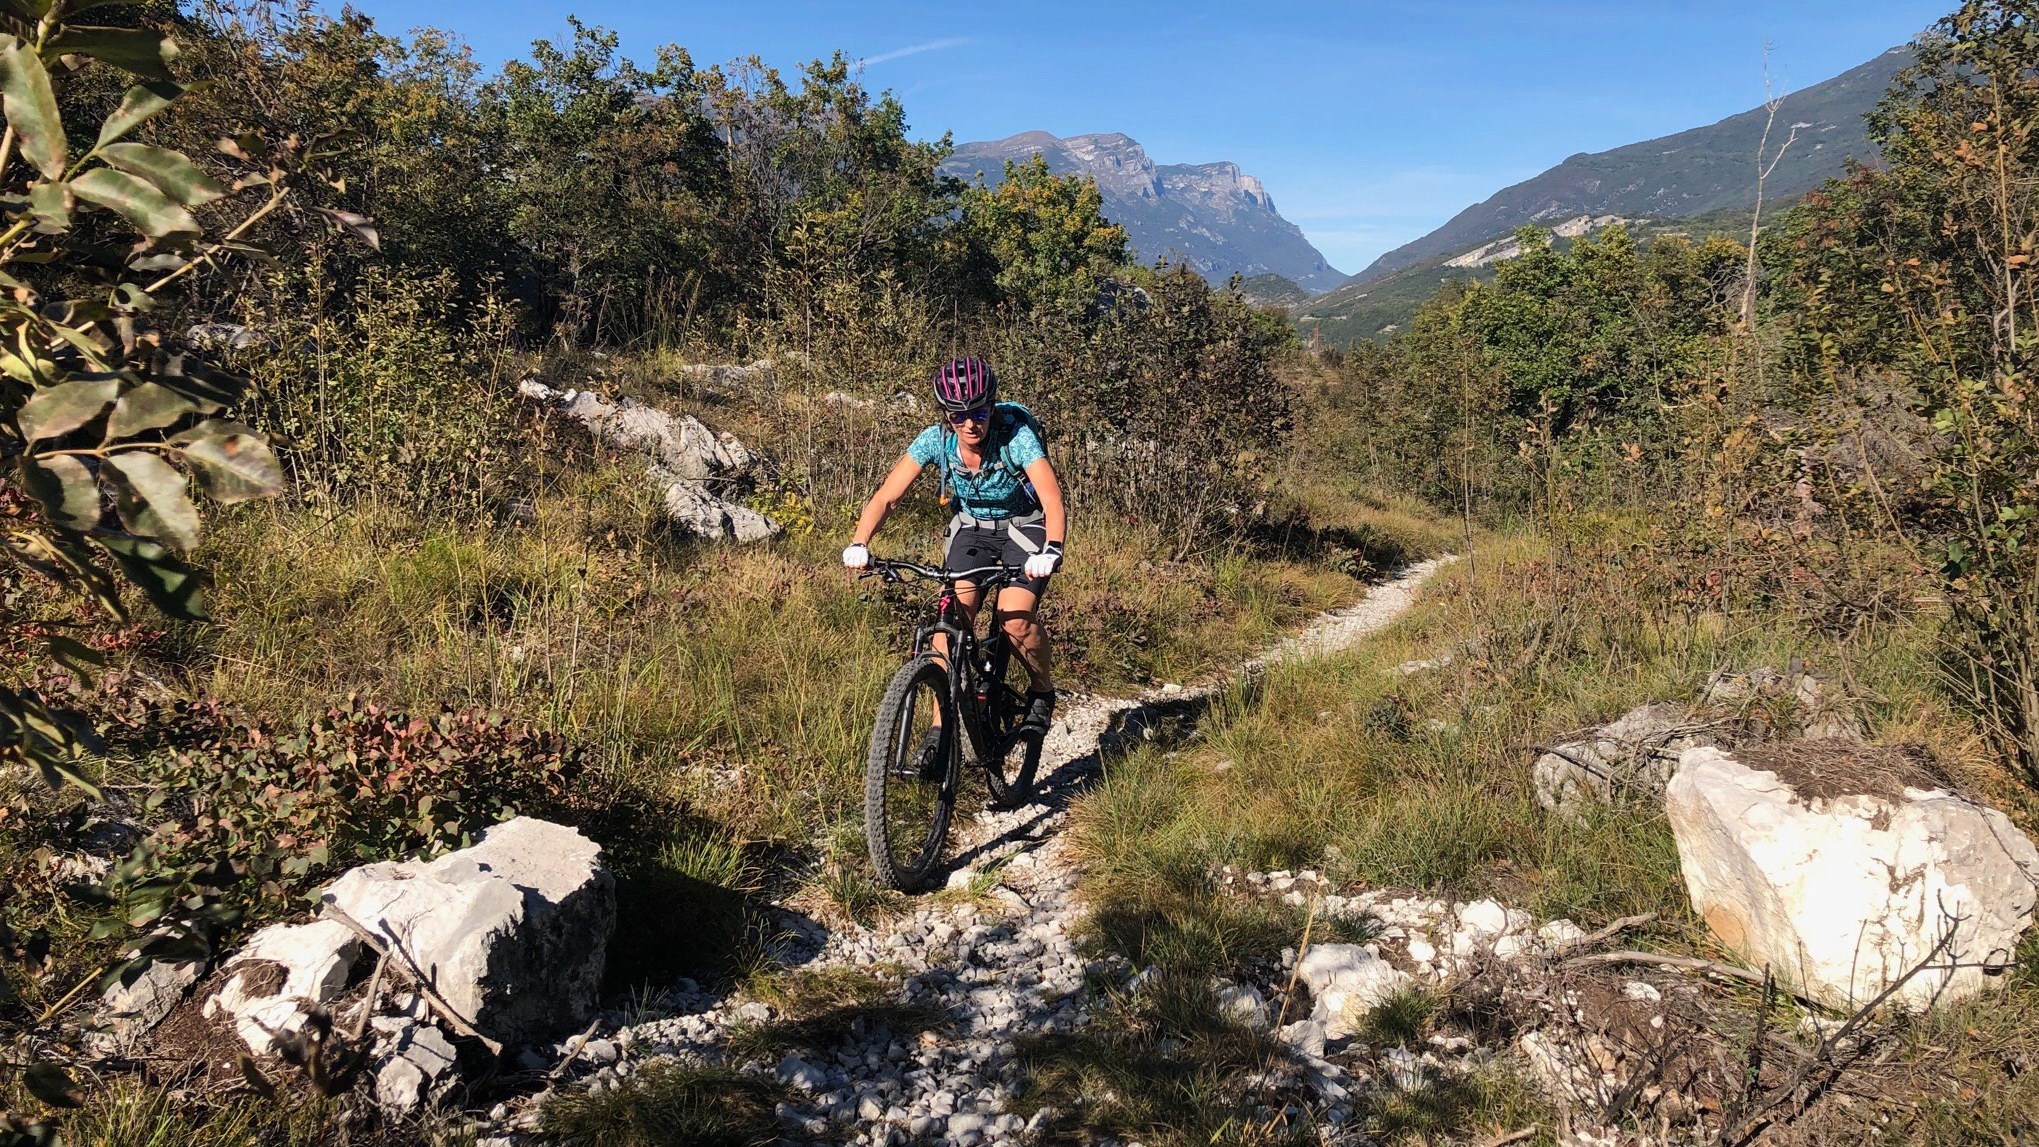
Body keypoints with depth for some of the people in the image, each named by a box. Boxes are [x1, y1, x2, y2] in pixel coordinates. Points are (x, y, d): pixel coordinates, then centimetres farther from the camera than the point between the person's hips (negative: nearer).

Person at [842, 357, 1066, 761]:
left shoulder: (1016, 437, -28)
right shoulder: (935, 440, -19)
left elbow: (1053, 500, -38)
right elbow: (885, 497, -21)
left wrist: (1051, 551, -57)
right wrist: (859, 544, -38)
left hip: (1024, 529, -3)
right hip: (970, 528, 3)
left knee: (1016, 617, -24)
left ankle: (1042, 690, 6)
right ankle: (940, 727, -7)